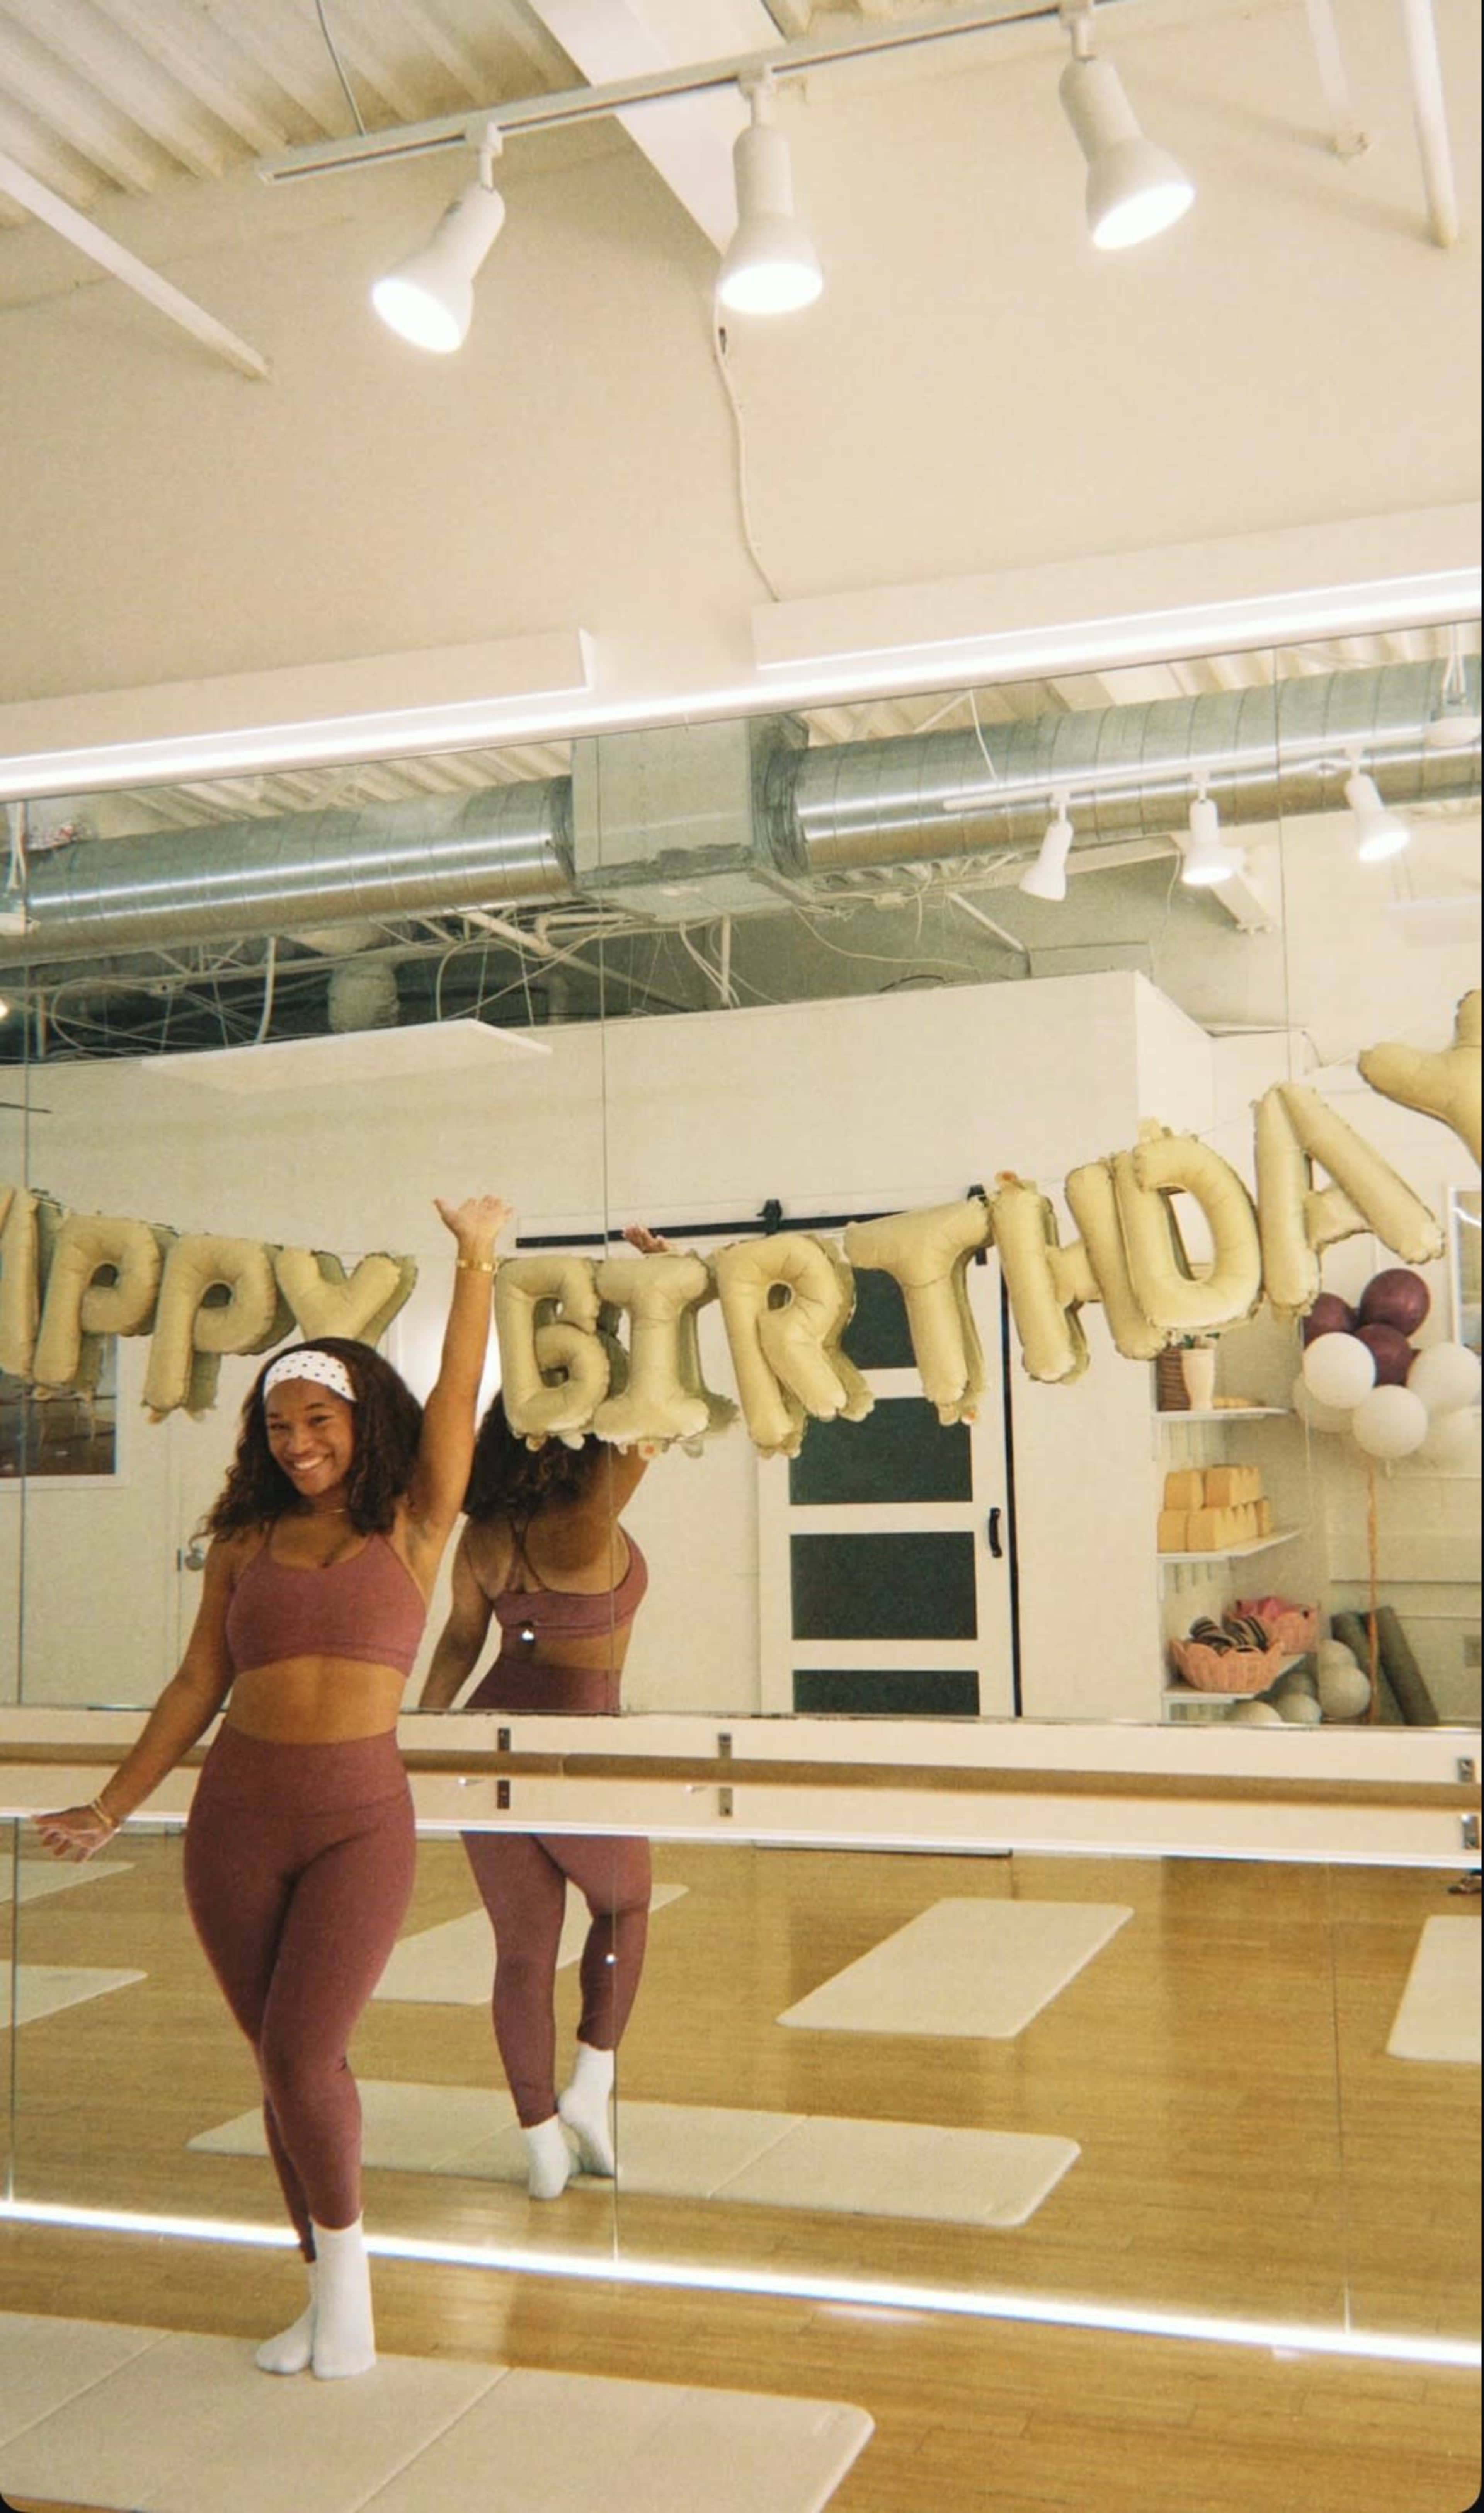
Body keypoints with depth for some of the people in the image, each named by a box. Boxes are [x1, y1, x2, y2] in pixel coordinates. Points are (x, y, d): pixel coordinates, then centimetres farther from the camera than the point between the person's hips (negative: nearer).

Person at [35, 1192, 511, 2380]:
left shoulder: (411, 1528, 2)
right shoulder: (245, 1543, 9)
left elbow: (457, 1392, -6)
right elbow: (197, 1687, 11)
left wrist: (476, 1262, -8)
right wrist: (112, 1807, 10)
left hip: (361, 1815, -3)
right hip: (236, 1815, 3)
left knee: (302, 2056, -12)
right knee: (287, 2063, 10)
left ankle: (345, 2258, 13)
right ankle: (331, 2294, 25)